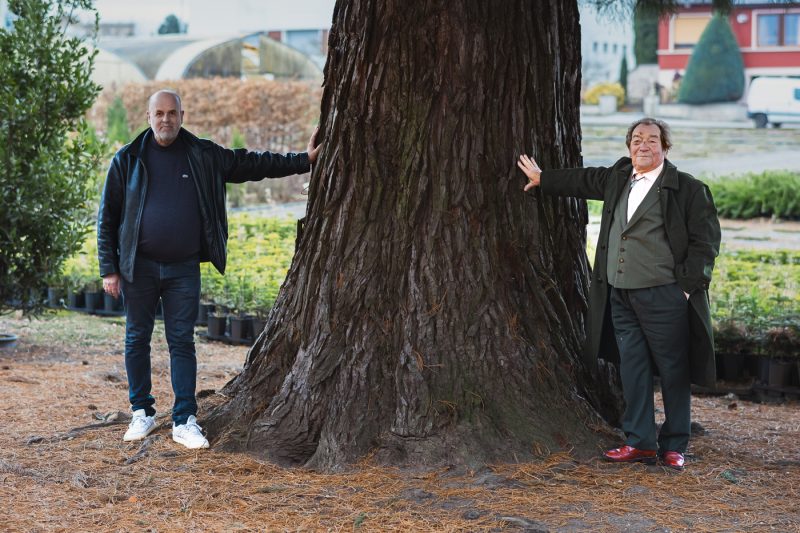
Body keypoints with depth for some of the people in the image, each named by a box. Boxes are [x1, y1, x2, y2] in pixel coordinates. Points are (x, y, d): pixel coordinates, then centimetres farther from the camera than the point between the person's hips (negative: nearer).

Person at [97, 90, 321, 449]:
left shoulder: (204, 157, 4)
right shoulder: (128, 160, 0)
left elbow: (251, 163, 11)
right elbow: (107, 217, 2)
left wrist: (302, 161, 6)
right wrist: (109, 269, -2)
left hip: (184, 268, 1)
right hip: (138, 268, 0)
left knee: (183, 342, 1)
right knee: (137, 340, 7)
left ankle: (184, 420, 4)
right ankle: (142, 413, 20)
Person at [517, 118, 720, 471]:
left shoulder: (688, 189, -3)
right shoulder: (618, 179, 14)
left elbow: (705, 241, -4)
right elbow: (584, 181, 32)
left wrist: (688, 286, -9)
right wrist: (541, 178, 42)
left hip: (664, 296, -6)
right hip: (620, 294, 6)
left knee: (673, 371, 0)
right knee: (632, 367, 7)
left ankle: (674, 447, 9)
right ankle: (639, 442, 14)